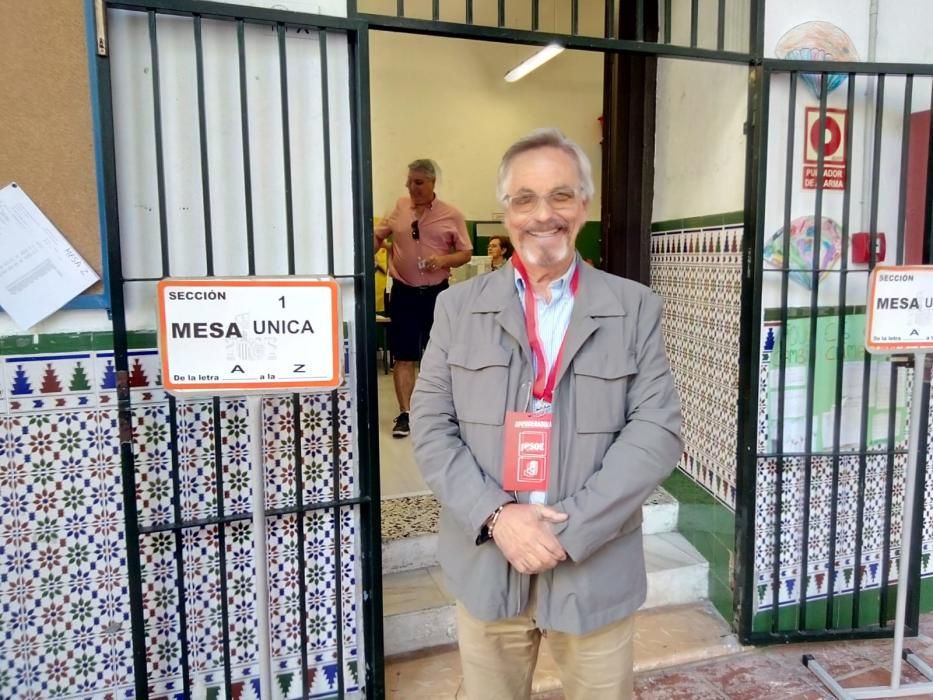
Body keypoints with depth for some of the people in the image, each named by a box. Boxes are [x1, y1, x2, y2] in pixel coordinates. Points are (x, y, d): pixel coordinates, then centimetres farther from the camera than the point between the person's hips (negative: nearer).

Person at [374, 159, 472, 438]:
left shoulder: (451, 215, -1)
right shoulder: (399, 208, 4)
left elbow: (466, 253, 2)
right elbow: (376, 237, 13)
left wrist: (444, 260, -17)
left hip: (436, 293, 0)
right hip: (403, 292, 1)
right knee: (403, 356, 0)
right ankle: (405, 414, 6)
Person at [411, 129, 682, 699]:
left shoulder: (636, 309, -1)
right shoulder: (459, 307, 2)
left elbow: (657, 430, -7)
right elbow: (431, 427, -1)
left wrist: (568, 530, -15)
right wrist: (495, 516, -15)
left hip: (595, 570, 0)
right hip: (485, 564, 1)